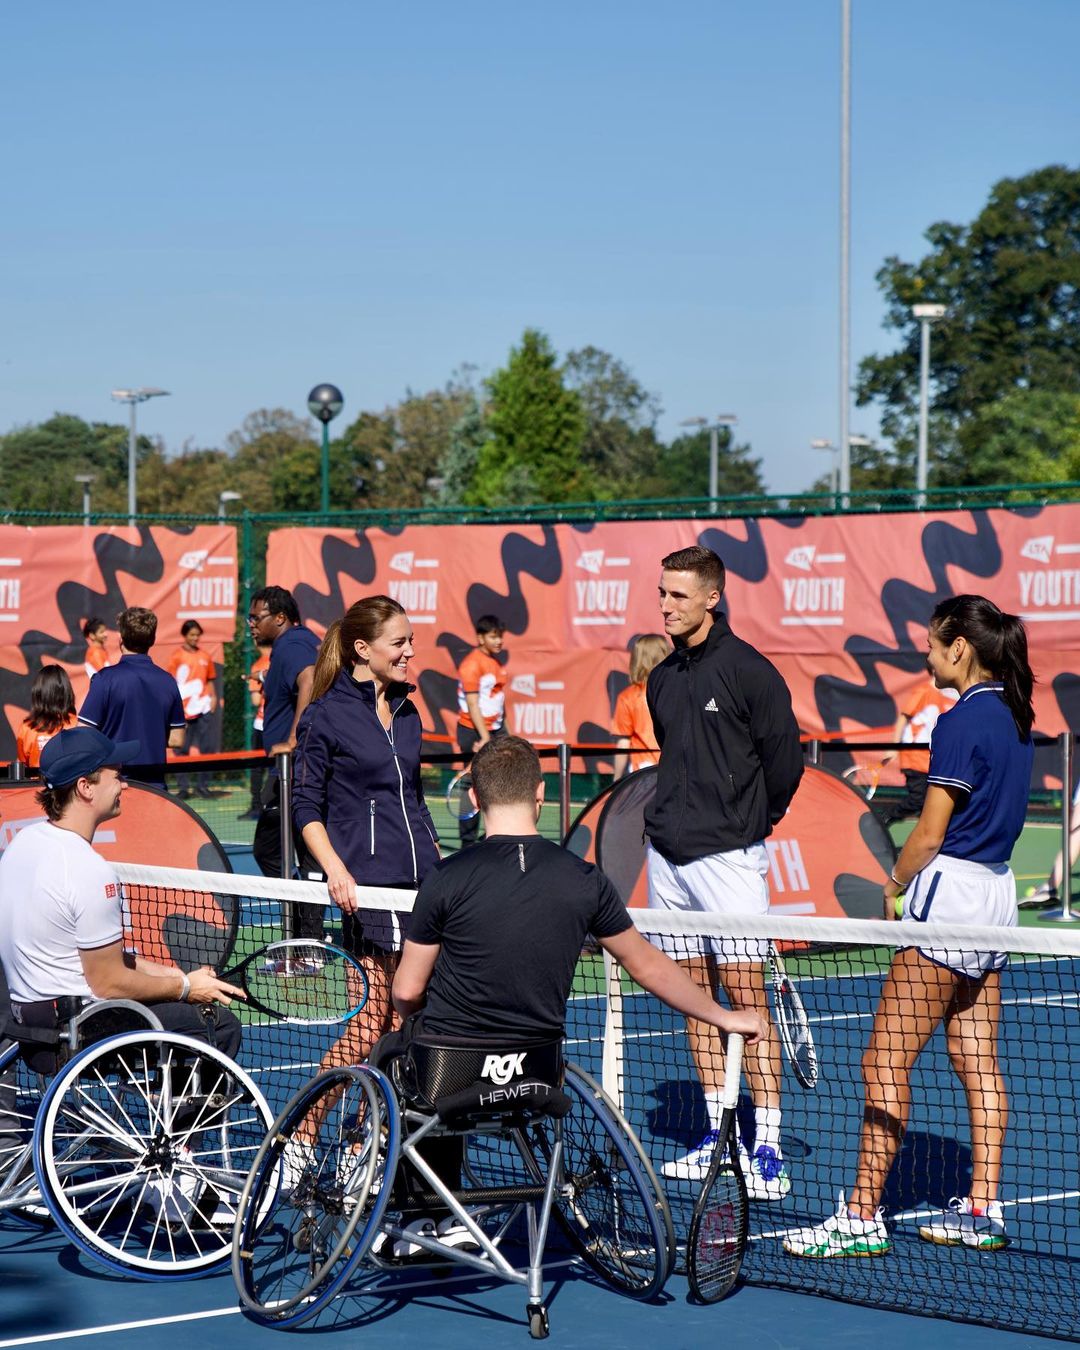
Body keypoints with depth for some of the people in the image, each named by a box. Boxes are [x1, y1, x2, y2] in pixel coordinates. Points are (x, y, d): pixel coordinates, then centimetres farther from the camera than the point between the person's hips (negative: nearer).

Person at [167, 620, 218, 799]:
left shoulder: (205, 657, 11)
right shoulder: (177, 656, 0)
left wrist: (213, 698, 2)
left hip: (203, 709, 3)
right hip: (184, 709, -3)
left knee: (206, 748, 0)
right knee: (182, 749, -1)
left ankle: (202, 786, 6)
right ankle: (183, 787, 2)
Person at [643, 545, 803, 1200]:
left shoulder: (749, 669, -8)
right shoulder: (663, 677, 12)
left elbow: (785, 754, -4)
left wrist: (753, 823, 4)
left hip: (729, 854, -7)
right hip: (669, 852, 7)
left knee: (746, 992, -8)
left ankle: (768, 1147, -7)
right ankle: (719, 1135, 15)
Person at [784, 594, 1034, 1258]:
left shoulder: (961, 723, -16)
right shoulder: (1014, 717, 11)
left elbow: (930, 836, -15)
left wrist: (894, 887, 2)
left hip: (951, 890, -10)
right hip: (997, 889, 10)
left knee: (886, 1062, -7)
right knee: (978, 1059, 12)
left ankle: (863, 1217, -6)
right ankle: (983, 1210, 15)